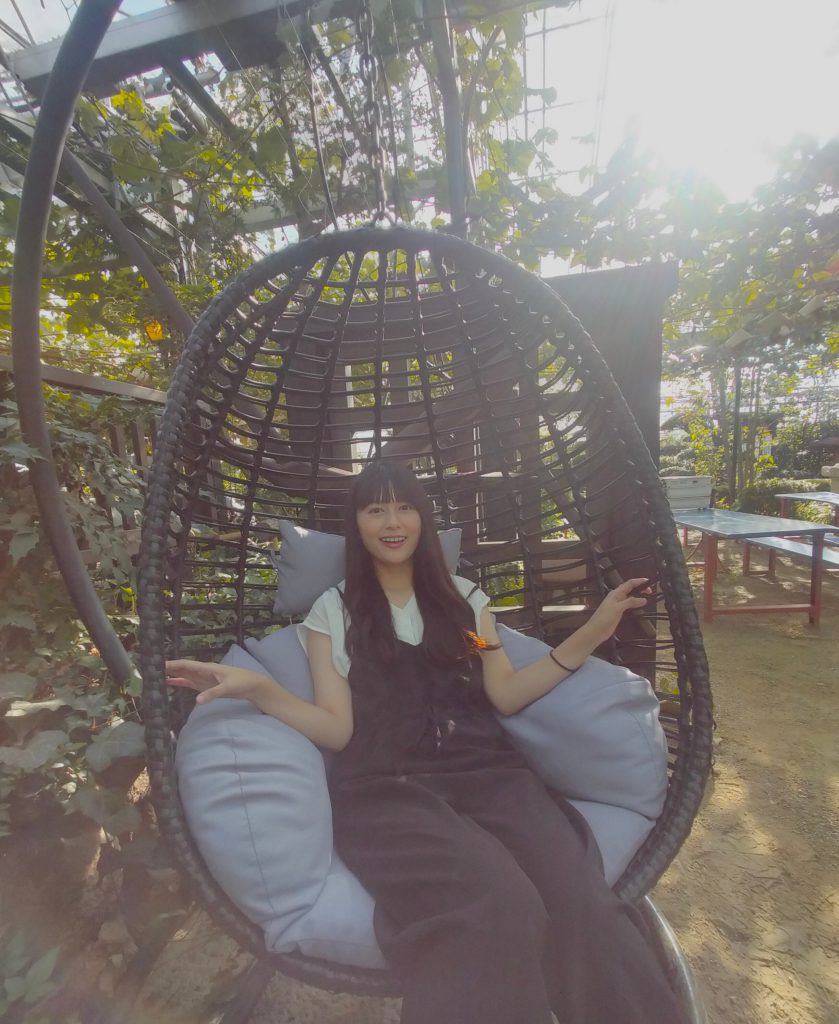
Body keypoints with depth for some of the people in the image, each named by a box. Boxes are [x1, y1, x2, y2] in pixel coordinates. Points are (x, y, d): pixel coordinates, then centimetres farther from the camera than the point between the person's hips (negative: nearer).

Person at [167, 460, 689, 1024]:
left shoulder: (465, 596, 18)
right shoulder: (333, 610, 12)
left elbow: (505, 695, 10)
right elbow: (337, 729, 4)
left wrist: (590, 635, 2)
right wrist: (259, 688, -12)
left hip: (485, 769, 3)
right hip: (387, 786, -2)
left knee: (580, 903, -26)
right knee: (496, 911, -32)